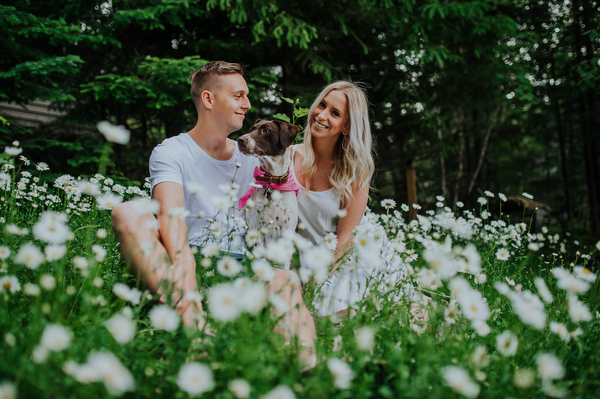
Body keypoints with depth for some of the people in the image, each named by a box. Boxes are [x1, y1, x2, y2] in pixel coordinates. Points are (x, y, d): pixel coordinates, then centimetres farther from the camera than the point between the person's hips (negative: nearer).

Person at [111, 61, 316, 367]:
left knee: (286, 280, -31)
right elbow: (171, 213, -15)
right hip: (189, 260, -2)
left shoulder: (250, 159, 21)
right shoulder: (170, 152, 6)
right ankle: (190, 319, -52)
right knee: (127, 213, -29)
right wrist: (183, 262, -37)